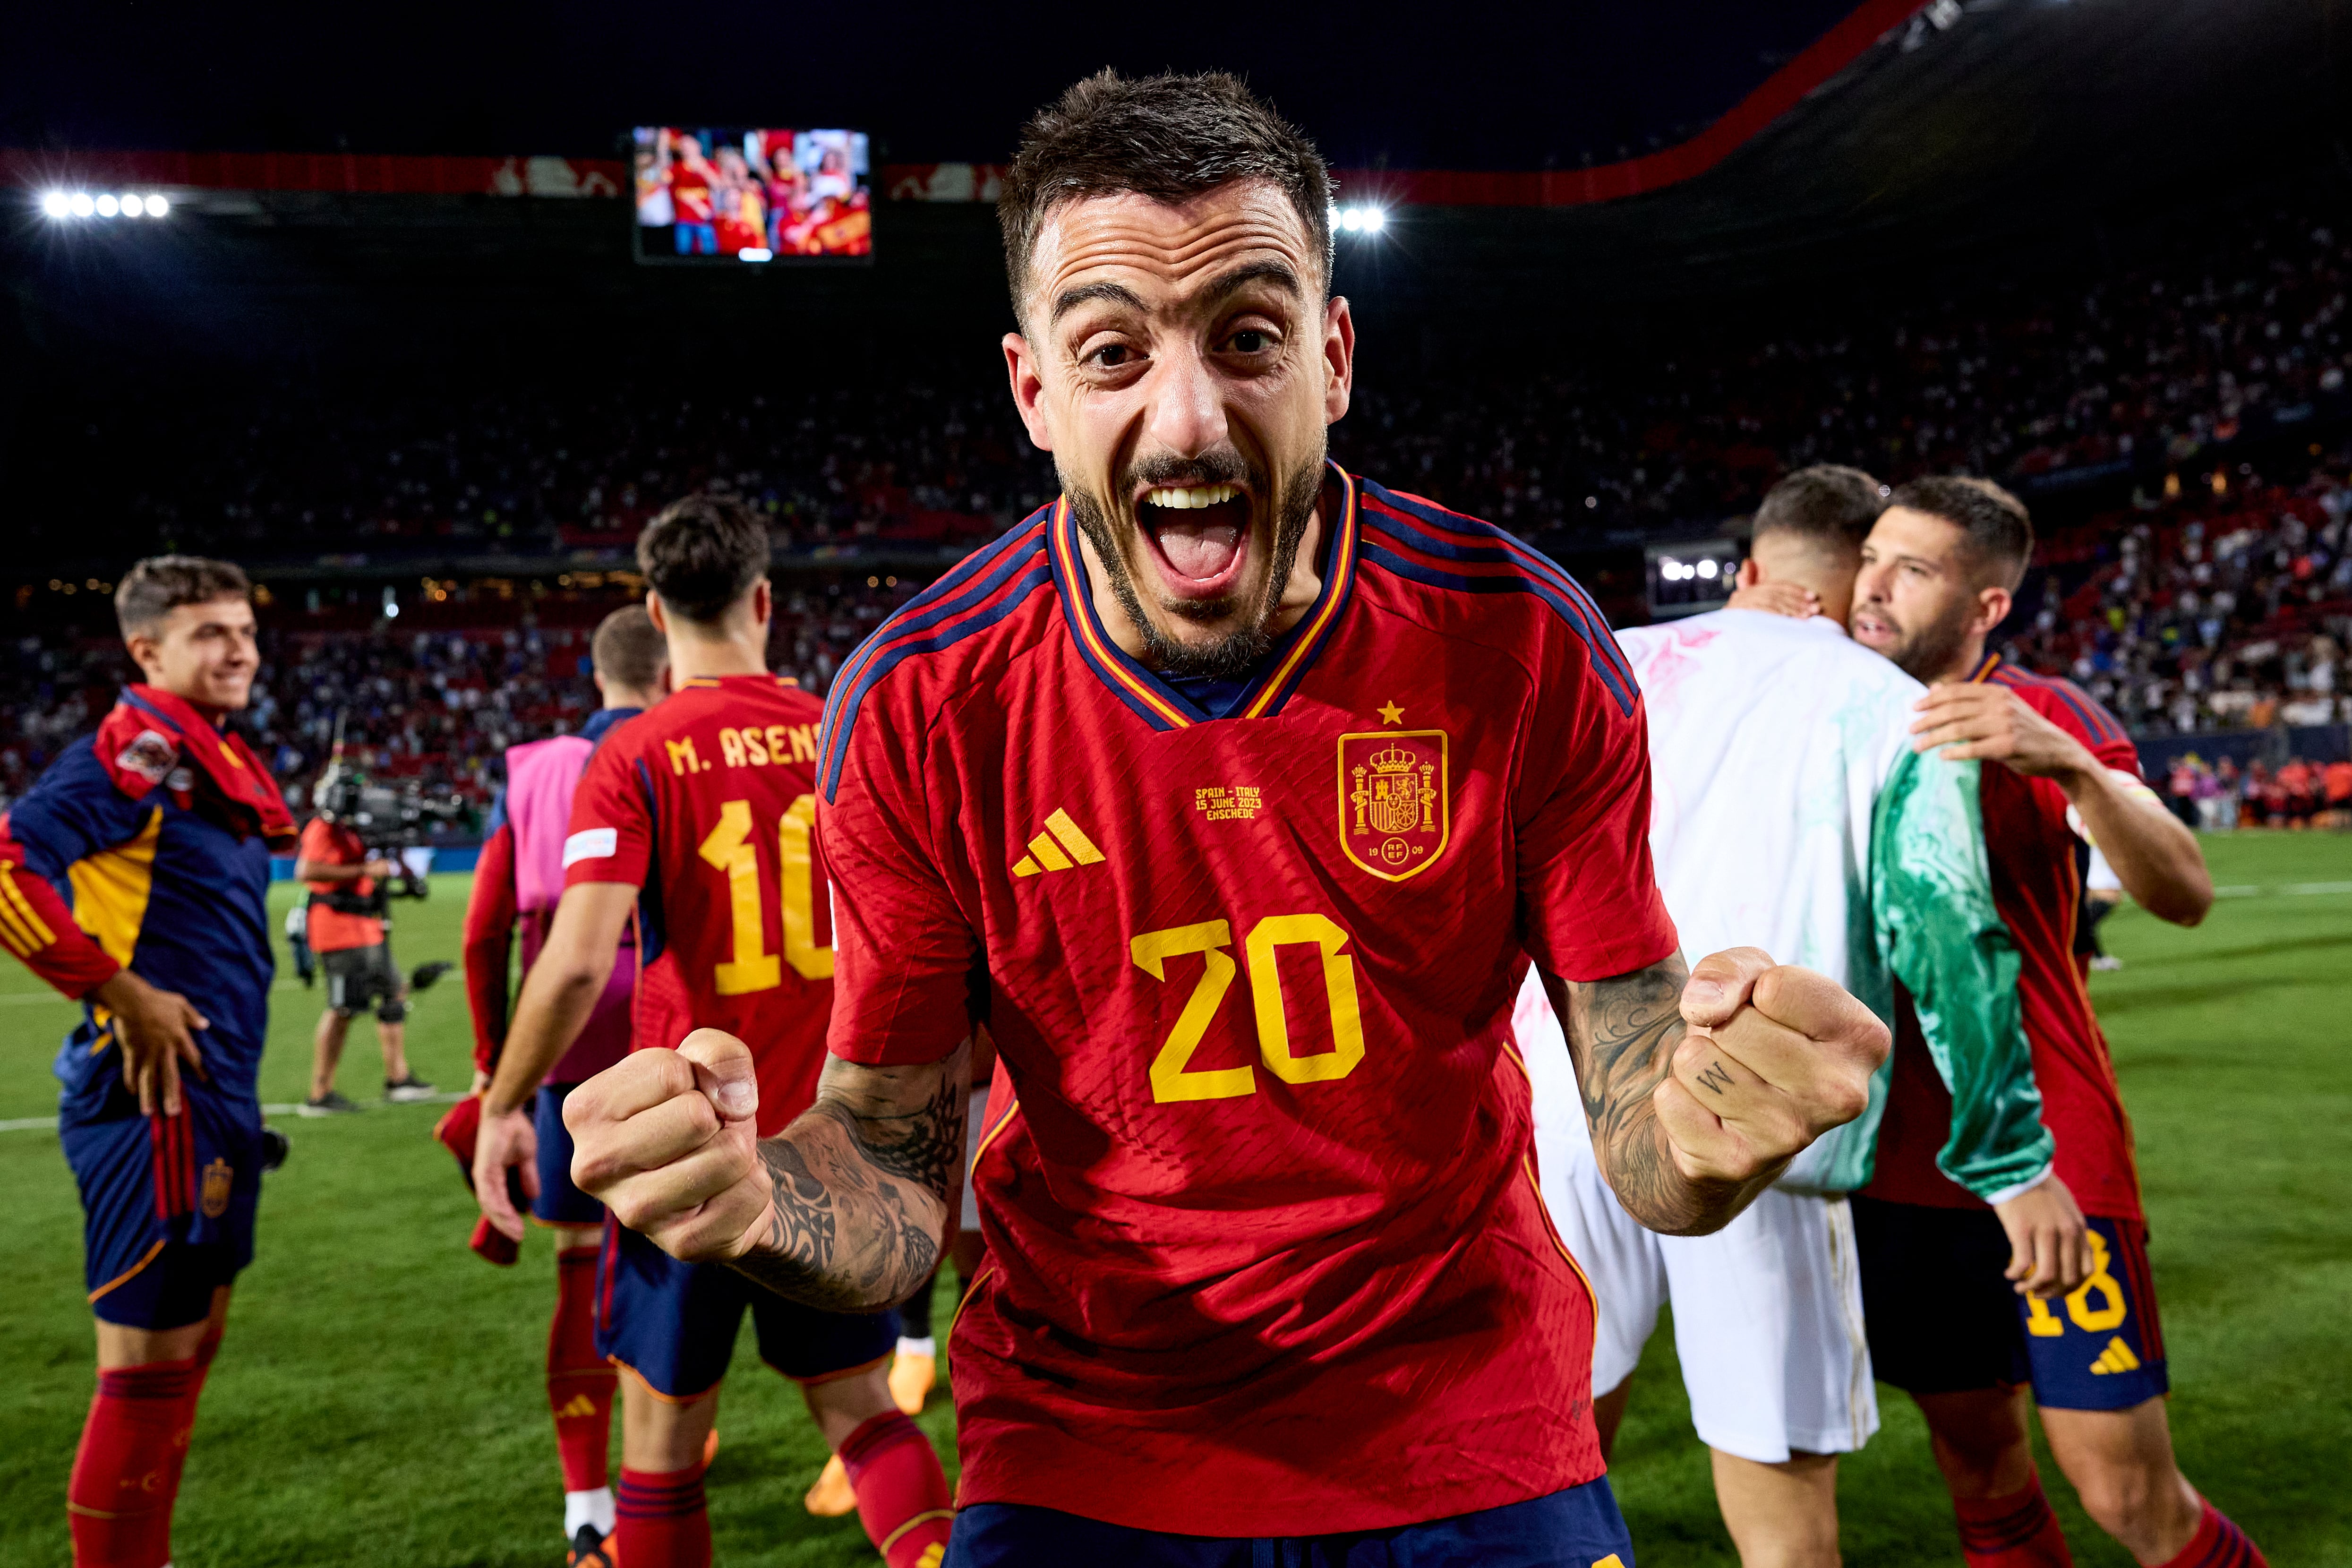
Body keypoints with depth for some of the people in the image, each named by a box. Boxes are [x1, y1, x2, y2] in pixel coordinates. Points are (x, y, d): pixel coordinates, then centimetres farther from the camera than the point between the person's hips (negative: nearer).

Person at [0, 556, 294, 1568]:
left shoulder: (220, 765, 13)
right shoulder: (135, 752, -15)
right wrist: (120, 992, -20)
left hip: (216, 1102, 10)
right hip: (156, 1102, -10)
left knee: (190, 1346, 20)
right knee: (150, 1364, 0)